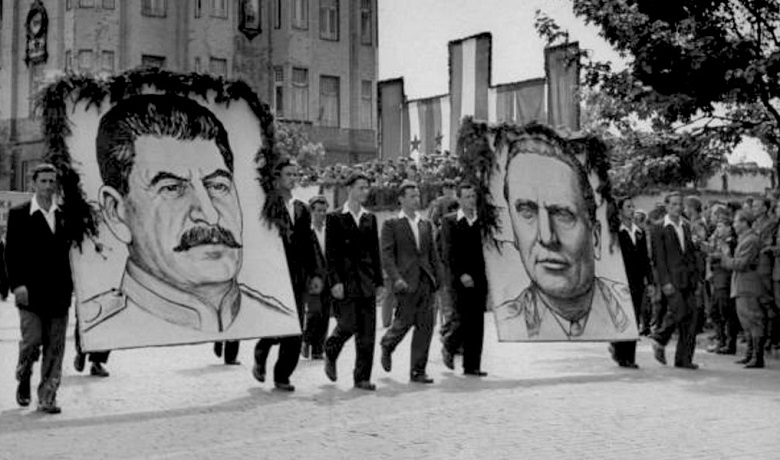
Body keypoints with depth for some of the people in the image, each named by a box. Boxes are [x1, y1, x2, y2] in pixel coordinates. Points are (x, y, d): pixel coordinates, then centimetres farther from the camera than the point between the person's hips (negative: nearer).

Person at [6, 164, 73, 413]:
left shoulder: (64, 215, 11)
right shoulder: (19, 214, 2)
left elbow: (67, 252, 13)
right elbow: (11, 253, -2)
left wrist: (68, 287, 6)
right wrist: (17, 284, -12)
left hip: (59, 293, 3)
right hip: (31, 292, -3)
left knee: (55, 348, 2)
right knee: (31, 341, -5)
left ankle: (47, 398, 9)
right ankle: (23, 380, 24)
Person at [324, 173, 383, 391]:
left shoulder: (370, 219, 12)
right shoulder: (335, 218, -1)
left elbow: (375, 252, 13)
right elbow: (330, 253, -5)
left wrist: (378, 281, 8)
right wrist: (335, 281, -13)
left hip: (366, 281, 4)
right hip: (345, 280, -4)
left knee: (367, 332, 1)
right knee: (347, 326, -8)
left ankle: (362, 377, 8)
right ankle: (330, 354, 23)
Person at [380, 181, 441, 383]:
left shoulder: (426, 224, 16)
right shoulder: (391, 224, 0)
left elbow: (433, 253, 18)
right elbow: (386, 255, -6)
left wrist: (437, 278, 10)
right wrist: (396, 278, -17)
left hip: (425, 281, 5)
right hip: (406, 281, -5)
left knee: (425, 325, 0)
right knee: (404, 321, -2)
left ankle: (418, 371, 7)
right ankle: (387, 346, 31)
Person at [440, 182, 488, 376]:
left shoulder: (480, 221, 12)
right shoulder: (449, 221, 0)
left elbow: (480, 252, 12)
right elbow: (448, 252, -7)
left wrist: (482, 277, 3)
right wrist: (461, 274, -17)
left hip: (478, 279, 4)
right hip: (459, 278, -4)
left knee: (477, 323, 1)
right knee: (463, 319, -8)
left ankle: (472, 365, 7)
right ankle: (449, 346, 22)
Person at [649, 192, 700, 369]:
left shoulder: (685, 227, 17)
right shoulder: (660, 228, -4)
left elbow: (691, 253, 20)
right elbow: (659, 257, -8)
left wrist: (694, 275, 10)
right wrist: (665, 281, -14)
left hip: (687, 279, 6)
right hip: (671, 278, -6)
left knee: (691, 315, 1)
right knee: (679, 311, -17)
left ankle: (684, 359, 7)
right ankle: (660, 338, 10)